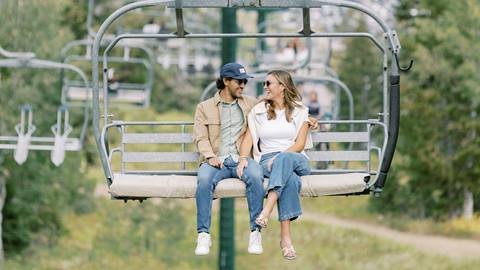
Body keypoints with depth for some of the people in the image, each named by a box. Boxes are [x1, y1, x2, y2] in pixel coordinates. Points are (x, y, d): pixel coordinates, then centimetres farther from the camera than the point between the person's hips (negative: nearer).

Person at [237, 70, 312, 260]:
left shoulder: (299, 111, 11)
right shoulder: (258, 111, 17)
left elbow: (300, 144, 1)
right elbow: (248, 139, 8)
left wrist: (279, 157, -17)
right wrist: (243, 159, -13)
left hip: (296, 160, 0)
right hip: (268, 160, 0)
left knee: (285, 159, -42)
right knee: (290, 179, -38)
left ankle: (267, 211, -56)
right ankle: (285, 237, -52)